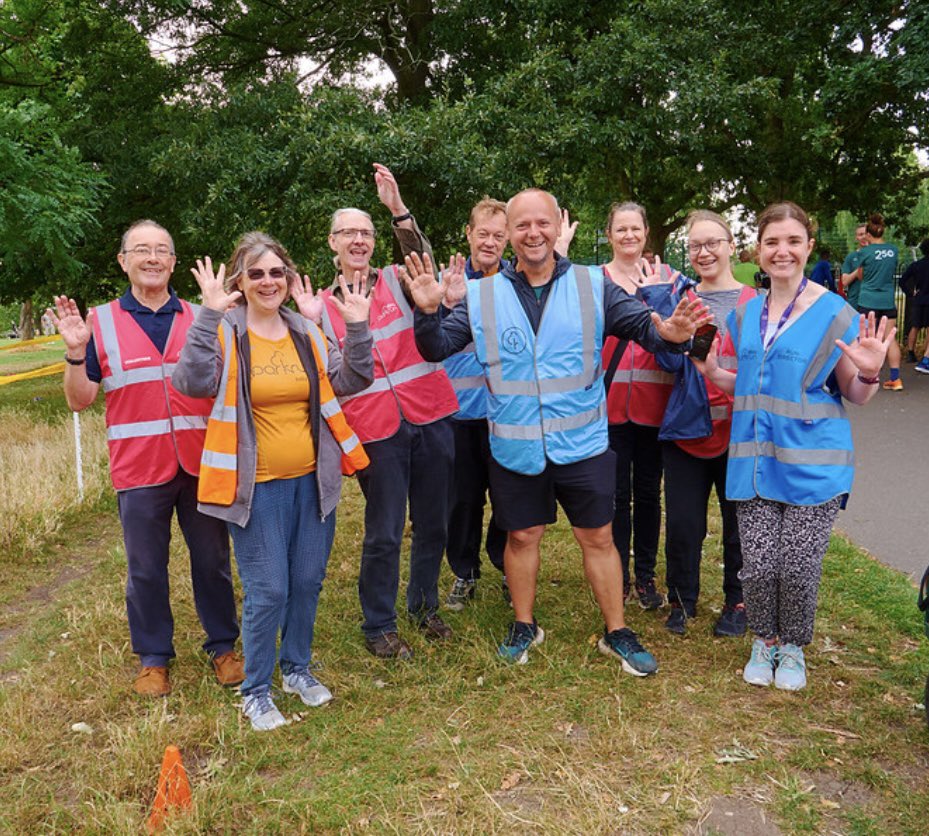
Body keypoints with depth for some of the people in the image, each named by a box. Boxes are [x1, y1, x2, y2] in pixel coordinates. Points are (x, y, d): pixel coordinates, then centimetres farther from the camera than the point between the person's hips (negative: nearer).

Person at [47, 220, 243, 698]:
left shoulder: (201, 319, 7)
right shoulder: (101, 323, 2)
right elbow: (80, 400, 1)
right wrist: (75, 352, -16)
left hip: (201, 462, 1)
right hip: (139, 468, -1)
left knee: (212, 560, 11)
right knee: (146, 569, 10)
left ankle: (222, 646, 28)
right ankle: (152, 657, 27)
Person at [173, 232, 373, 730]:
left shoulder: (307, 331, 8)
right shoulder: (225, 333, -6)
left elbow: (351, 381, 4)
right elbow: (194, 382, -23)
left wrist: (357, 328, -8)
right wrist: (209, 314, -27)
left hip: (312, 480, 5)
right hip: (256, 485, -5)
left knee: (308, 581, 14)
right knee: (267, 591, -1)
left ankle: (297, 667, 36)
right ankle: (256, 690, 19)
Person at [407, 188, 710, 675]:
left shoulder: (593, 286, -3)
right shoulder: (483, 296, -1)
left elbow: (642, 325, -7)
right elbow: (437, 349, -1)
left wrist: (670, 333, -30)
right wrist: (427, 312, -21)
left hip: (583, 443, -1)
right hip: (514, 447, 1)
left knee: (598, 537, 10)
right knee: (522, 536, 15)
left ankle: (616, 633, 28)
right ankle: (524, 626, 36)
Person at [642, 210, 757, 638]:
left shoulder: (755, 302, 1)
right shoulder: (678, 296, 4)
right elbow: (670, 361, -8)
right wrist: (660, 299, -13)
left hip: (739, 431, 0)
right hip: (687, 429, 1)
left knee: (739, 521, 11)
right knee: (682, 522, 5)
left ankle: (737, 602, 31)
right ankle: (682, 600, 26)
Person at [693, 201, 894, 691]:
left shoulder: (835, 314, -6)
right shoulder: (746, 314, 8)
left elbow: (856, 396, -2)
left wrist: (869, 373, -23)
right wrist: (712, 372, 0)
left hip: (812, 463, -3)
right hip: (756, 460, 3)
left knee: (799, 568, 1)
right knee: (758, 565, 2)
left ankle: (793, 648, 29)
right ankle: (764, 641, 29)